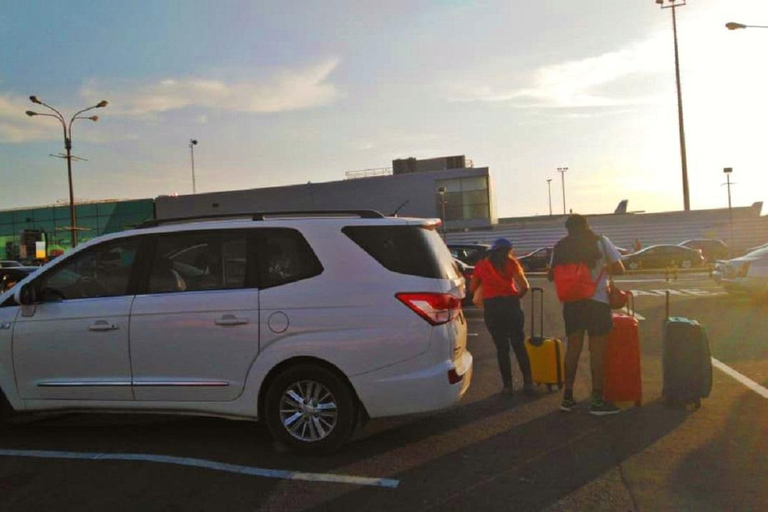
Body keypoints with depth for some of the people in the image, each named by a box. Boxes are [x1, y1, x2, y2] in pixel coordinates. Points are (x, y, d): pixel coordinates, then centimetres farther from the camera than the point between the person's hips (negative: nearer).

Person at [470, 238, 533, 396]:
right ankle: (528, 383, 8)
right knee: (519, 346, 9)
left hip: (490, 307, 1)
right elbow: (524, 286, -6)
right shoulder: (510, 262, 3)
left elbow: (472, 288, 11)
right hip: (510, 304, -1)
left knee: (501, 348, 10)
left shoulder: (481, 265, 8)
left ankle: (507, 385, 9)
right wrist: (517, 296, 12)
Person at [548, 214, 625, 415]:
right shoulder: (600, 241, 1)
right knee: (597, 350, 2)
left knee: (573, 348, 11)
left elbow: (552, 275, 8)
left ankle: (568, 397, 15)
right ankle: (597, 401, 4)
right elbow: (619, 269, 0)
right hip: (597, 300, -3)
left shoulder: (561, 246, 7)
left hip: (571, 301, 3)